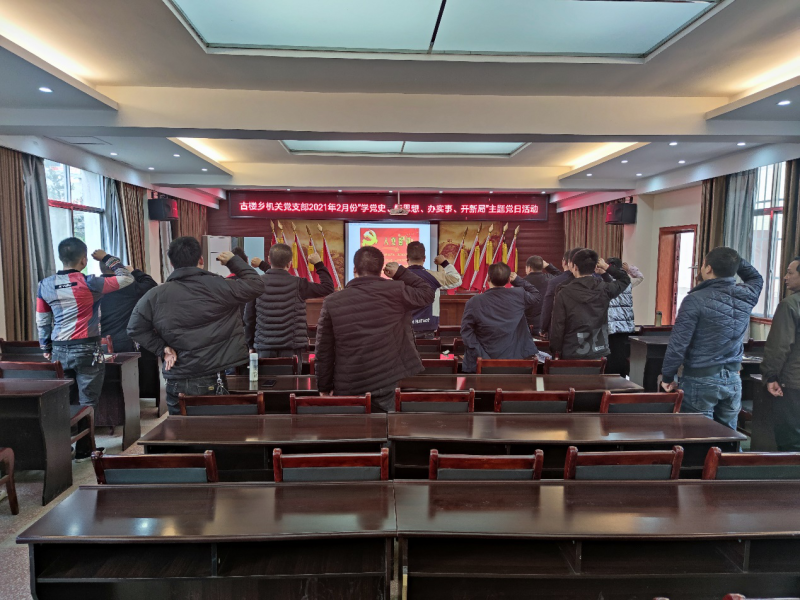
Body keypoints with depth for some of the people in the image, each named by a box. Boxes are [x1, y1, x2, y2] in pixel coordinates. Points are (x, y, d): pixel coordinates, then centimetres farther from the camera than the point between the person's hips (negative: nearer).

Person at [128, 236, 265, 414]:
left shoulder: (155, 296, -2)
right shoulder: (220, 287, -11)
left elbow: (135, 328, 5)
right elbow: (257, 285, -2)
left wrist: (162, 348, 5)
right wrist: (234, 261, 9)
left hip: (179, 384, 2)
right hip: (222, 381, -1)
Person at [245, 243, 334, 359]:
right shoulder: (297, 284, -6)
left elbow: (249, 318, 5)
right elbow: (328, 288, 3)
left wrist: (251, 344, 17)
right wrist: (319, 264, 13)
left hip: (264, 348, 2)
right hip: (291, 349, -2)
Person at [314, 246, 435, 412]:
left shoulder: (332, 302, -2)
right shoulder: (395, 291, -6)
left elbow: (324, 351, 1)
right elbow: (427, 293, 12)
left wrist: (324, 386, 11)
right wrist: (401, 272, 16)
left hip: (348, 388, 1)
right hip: (386, 385, -1)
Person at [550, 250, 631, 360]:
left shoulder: (564, 293, -10)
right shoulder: (604, 289, -3)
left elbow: (557, 326, -8)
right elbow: (625, 279, 19)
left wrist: (555, 350, 3)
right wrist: (606, 267, 17)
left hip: (573, 355, -2)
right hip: (598, 353, 3)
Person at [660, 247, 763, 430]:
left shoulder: (696, 300, -17)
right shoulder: (747, 296, -1)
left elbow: (678, 344, -16)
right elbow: (756, 278, 26)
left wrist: (668, 376, -4)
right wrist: (734, 259, 14)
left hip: (700, 380, -5)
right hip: (733, 379, 5)